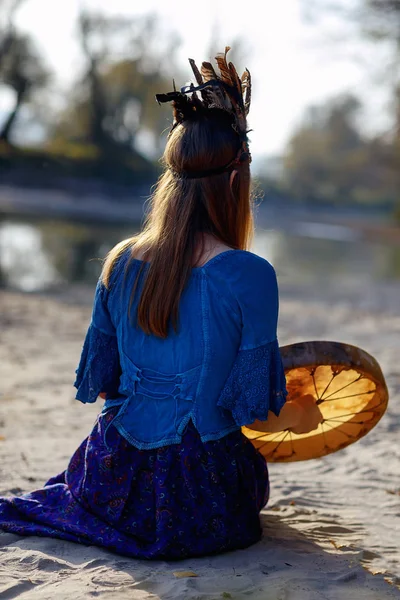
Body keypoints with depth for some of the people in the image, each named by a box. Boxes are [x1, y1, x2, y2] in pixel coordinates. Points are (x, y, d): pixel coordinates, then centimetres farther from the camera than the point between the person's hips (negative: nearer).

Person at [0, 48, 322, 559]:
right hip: (196, 502, -5)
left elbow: (97, 382, 6)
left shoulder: (121, 263, -3)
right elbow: (255, 408, -13)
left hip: (114, 482, 5)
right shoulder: (250, 276, -18)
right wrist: (302, 416, 10)